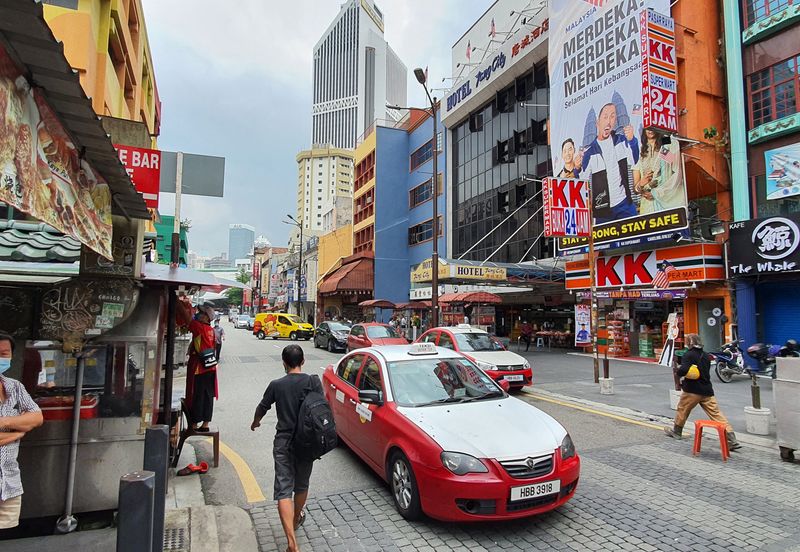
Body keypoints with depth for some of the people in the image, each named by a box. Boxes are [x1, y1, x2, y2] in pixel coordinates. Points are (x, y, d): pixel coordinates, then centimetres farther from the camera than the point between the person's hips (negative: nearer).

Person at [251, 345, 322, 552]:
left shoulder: (276, 385, -6)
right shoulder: (314, 382, -7)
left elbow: (262, 408, 8)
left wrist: (255, 422, 30)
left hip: (283, 443, -2)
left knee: (284, 490, -1)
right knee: (302, 485, 23)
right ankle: (297, 519, 46)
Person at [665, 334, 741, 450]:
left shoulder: (688, 355, -12)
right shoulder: (706, 355, 12)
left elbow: (683, 370, -26)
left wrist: (679, 373, -3)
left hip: (692, 390, -5)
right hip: (707, 390, 6)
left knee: (682, 410, 14)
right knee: (716, 414, 2)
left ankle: (676, 431, 29)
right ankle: (732, 440, -5)